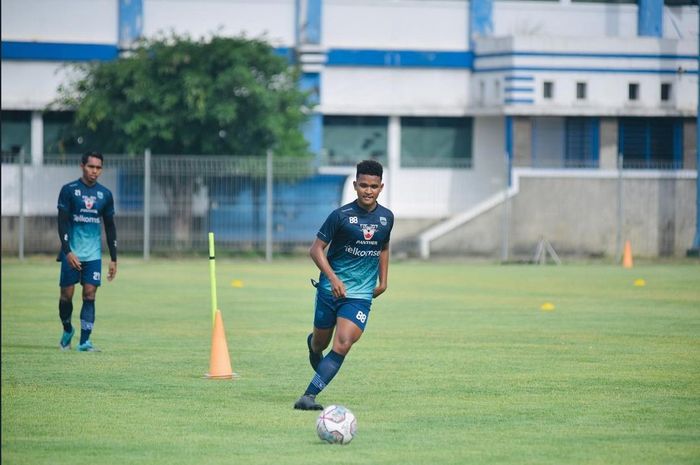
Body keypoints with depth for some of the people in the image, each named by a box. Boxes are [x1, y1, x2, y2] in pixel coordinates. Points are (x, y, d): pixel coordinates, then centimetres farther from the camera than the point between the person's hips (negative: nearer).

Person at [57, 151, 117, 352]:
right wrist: (67, 251, -16)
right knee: (67, 294, 0)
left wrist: (113, 259, 10)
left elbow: (110, 227, 13)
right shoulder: (69, 190, -2)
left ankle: (84, 341, -6)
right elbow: (62, 222, -6)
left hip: (93, 253, 2)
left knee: (90, 294, -6)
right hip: (71, 252, -2)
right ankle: (67, 330, 26)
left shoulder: (105, 194, 8)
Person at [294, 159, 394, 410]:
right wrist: (333, 279, -20)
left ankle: (309, 396, -15)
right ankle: (312, 344, 52)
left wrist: (383, 281, 14)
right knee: (321, 342, 13)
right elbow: (316, 249, -9)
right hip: (331, 288, -2)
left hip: (361, 294, 2)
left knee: (343, 345, -17)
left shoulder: (386, 217, 3)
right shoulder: (341, 215, -11)